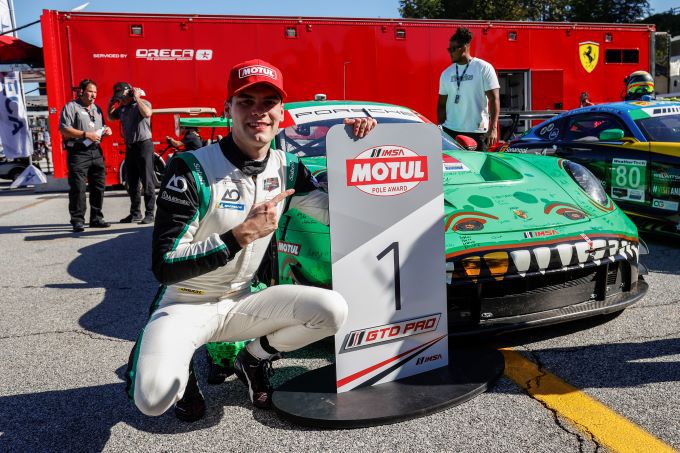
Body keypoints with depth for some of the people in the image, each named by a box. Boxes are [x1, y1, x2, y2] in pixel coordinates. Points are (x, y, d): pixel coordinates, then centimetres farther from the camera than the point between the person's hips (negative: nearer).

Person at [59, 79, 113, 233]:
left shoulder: (96, 108, 20)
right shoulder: (71, 107, -1)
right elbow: (64, 129, -11)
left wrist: (106, 131, 7)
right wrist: (86, 135, -17)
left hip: (96, 152, 7)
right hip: (78, 152, -7)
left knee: (99, 186, 8)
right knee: (78, 188, -7)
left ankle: (96, 218, 17)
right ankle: (77, 221, -1)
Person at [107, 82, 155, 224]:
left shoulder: (143, 103, -5)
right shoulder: (122, 108, 14)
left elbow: (147, 113, -27)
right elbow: (110, 117, 28)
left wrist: (137, 98, -16)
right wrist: (111, 103, 15)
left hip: (144, 144, -7)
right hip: (129, 147, 7)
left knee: (147, 181, -5)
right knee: (132, 183, 12)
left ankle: (149, 214, -1)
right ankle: (135, 213, 21)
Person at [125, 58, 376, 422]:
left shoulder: (287, 169, -2)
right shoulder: (192, 169, -20)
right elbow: (163, 266, -23)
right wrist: (242, 234, -31)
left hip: (240, 303, 5)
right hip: (184, 306, -4)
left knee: (333, 310, -17)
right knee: (154, 399, -31)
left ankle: (253, 360, 9)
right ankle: (182, 371, 9)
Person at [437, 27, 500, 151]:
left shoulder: (484, 68, -2)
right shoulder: (446, 73, 12)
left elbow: (494, 99, -6)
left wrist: (493, 128, -15)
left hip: (477, 132, -4)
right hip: (450, 131, 4)